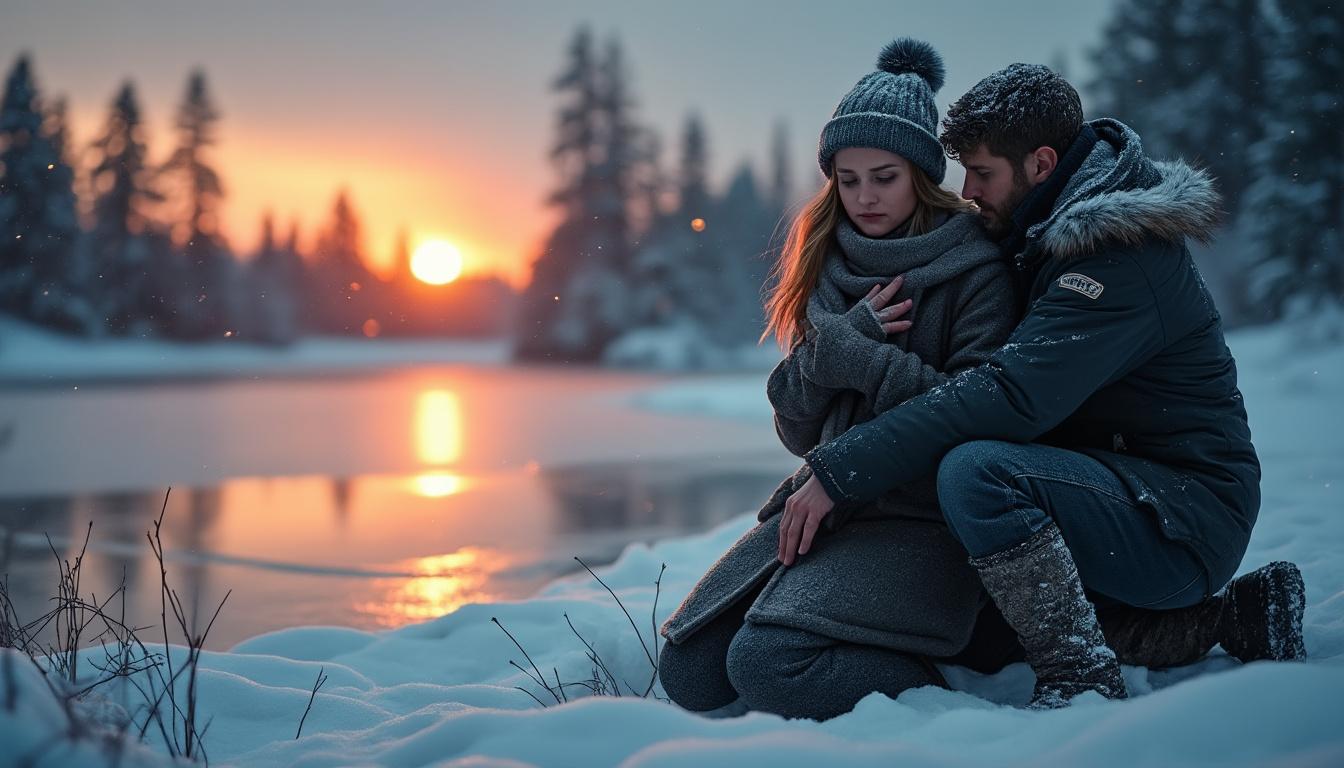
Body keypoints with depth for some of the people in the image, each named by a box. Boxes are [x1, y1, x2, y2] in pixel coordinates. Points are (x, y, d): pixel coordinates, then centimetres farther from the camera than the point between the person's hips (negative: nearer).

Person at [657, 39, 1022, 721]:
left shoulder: (974, 273, -6)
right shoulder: (830, 267, 11)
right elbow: (796, 428, 6)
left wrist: (859, 359, -17)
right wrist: (840, 340, -12)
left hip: (923, 517, -7)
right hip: (827, 500, 7)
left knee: (767, 662, -27)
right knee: (688, 671, -3)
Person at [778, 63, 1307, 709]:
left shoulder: (1121, 257, -21)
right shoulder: (1047, 234, 9)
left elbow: (1011, 395, -31)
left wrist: (838, 472, -31)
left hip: (1189, 519, -10)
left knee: (975, 471, -29)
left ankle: (1082, 688, -17)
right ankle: (1234, 616, 14)